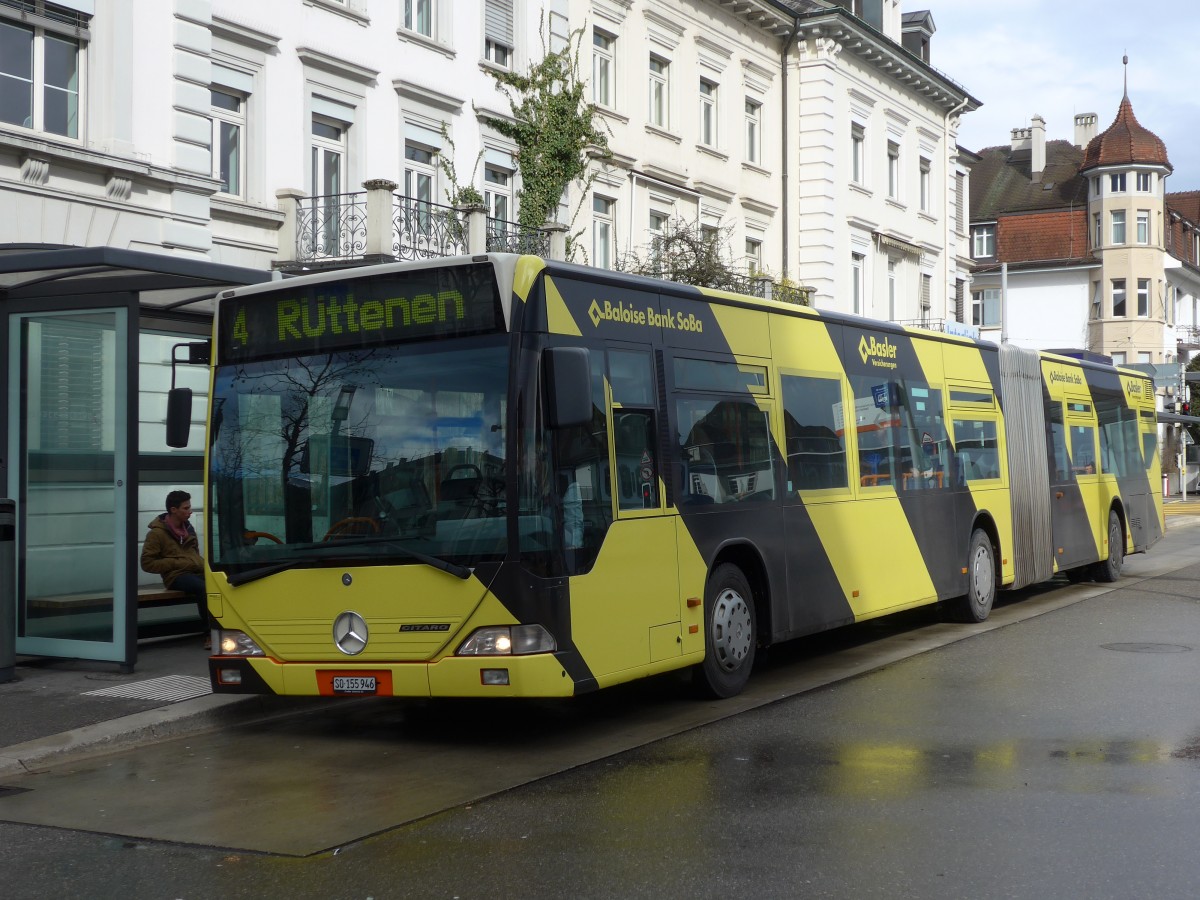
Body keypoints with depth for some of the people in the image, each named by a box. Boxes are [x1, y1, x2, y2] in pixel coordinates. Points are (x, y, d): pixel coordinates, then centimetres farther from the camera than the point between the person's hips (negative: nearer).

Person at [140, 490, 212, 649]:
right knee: (205, 588, -38)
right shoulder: (157, 533, 0)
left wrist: (201, 565, 9)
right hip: (176, 576, -6)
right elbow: (147, 564, -4)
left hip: (197, 572, 6)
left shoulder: (187, 527, 21)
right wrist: (178, 563, -11)